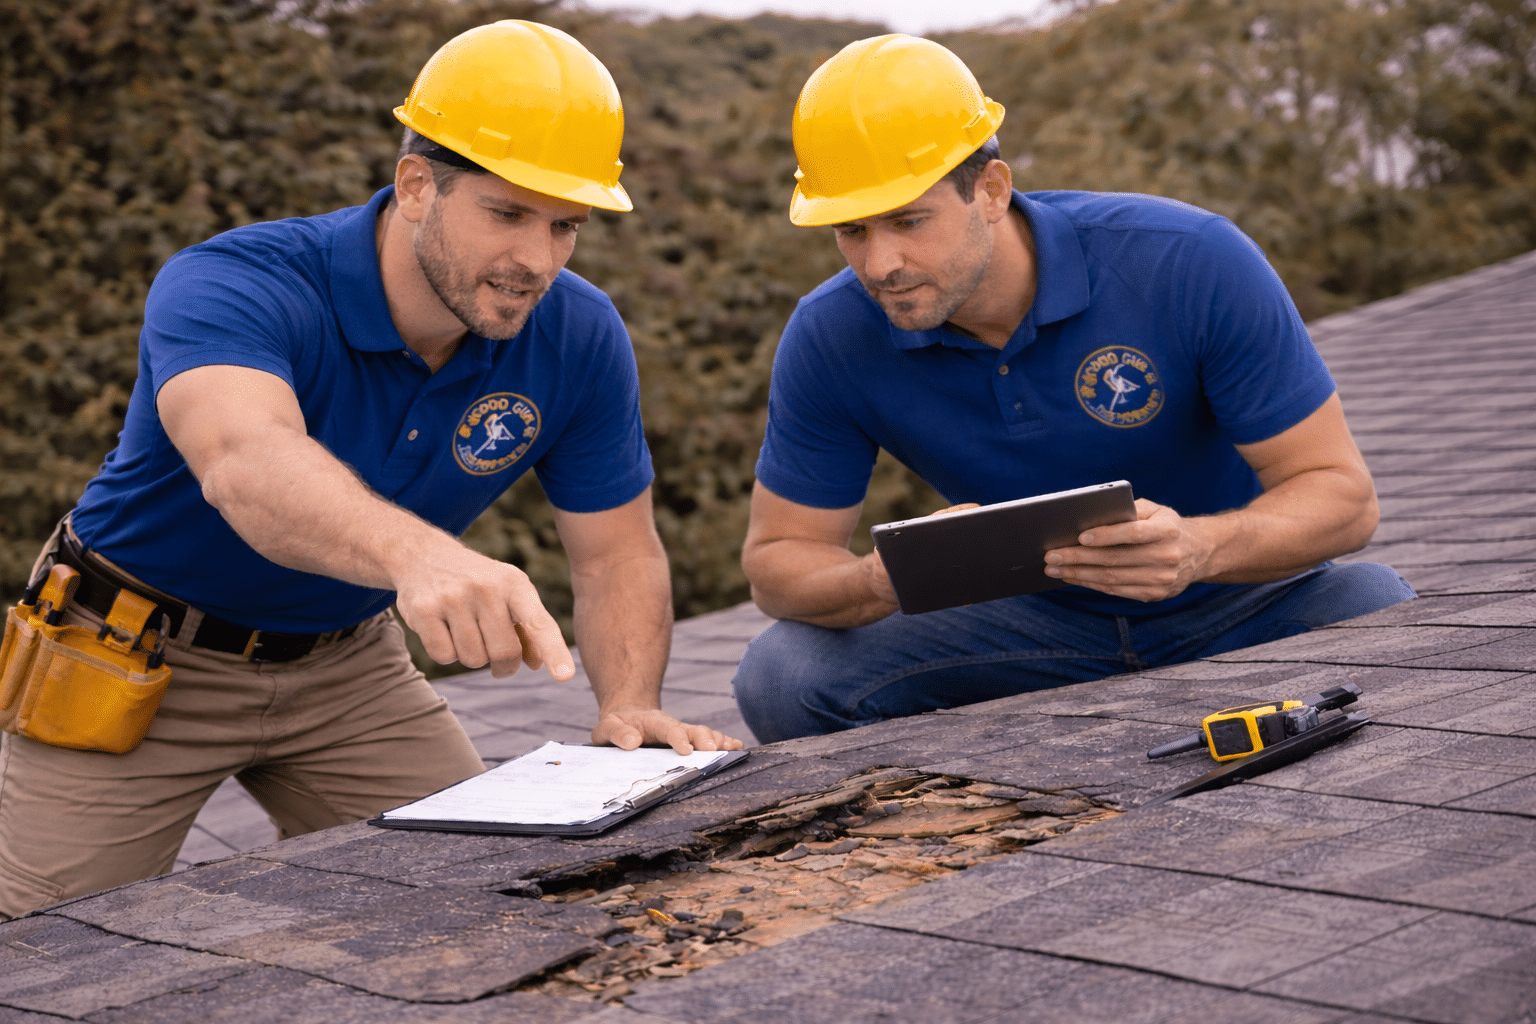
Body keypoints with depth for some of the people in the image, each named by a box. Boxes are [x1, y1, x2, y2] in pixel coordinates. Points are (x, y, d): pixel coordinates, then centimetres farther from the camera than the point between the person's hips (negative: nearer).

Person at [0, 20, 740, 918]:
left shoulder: (578, 337, -14)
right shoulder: (227, 288, -31)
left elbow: (618, 551, -6)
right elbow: (244, 461, -53)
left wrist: (629, 706, -27)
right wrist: (418, 556, -74)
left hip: (347, 667, 4)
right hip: (140, 664, -4)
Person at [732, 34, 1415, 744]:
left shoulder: (1192, 262, -24)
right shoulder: (830, 338, -16)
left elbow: (1343, 494, -21)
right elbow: (778, 558, -8)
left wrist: (1201, 549, -44)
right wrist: (884, 580, -33)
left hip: (1233, 605, -2)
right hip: (1038, 622, 2)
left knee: (1376, 608, -34)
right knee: (782, 678, -20)